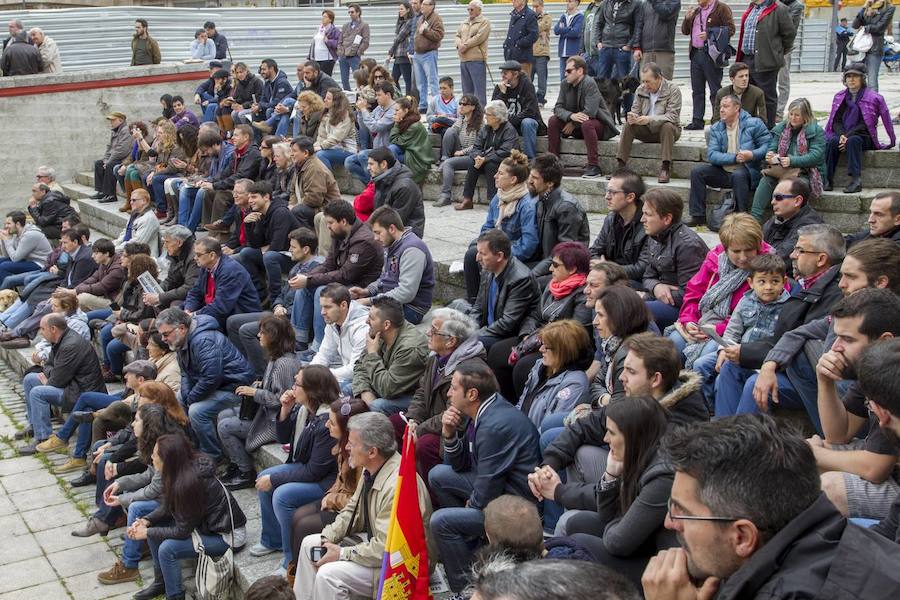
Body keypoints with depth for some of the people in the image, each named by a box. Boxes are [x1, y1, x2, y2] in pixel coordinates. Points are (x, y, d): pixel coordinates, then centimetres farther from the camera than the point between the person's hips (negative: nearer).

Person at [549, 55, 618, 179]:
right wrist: (571, 116, -27)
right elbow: (558, 107, -6)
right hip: (577, 125, 7)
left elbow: (590, 112, -28)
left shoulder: (589, 83, -20)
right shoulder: (565, 84, 0)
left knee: (586, 124, -38)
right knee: (553, 121, -10)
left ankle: (593, 166, -35)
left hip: (599, 124, -7)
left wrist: (573, 124, -18)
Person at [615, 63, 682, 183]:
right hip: (646, 130, 4)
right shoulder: (641, 90, 2)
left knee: (667, 126, -36)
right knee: (628, 126, -20)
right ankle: (620, 165, -25)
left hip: (667, 129, -4)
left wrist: (649, 119, -38)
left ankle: (665, 168, -37)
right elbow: (635, 110, 5)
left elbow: (672, 116, -24)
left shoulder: (673, 90, -14)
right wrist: (631, 116, -23)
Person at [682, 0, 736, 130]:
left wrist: (709, 35, -19)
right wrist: (688, 18, 1)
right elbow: (685, 31, 21)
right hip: (695, 54, 7)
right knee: (697, 90, 9)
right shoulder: (695, 11, 19)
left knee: (715, 89, -4)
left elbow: (730, 29, -10)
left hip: (711, 54, -7)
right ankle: (697, 121, 14)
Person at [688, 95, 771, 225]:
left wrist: (752, 155, -24)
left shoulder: (754, 124, -2)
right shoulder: (715, 128, 9)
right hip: (723, 172, 5)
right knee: (697, 171, -13)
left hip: (746, 171, -5)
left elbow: (768, 145, -6)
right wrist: (735, 158, -17)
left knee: (738, 175, -37)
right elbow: (711, 155, -4)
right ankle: (698, 215, -10)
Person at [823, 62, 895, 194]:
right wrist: (841, 135, -14)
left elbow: (865, 124, -9)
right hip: (843, 134, 3)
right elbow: (836, 120, 7)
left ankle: (856, 180, -44)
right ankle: (827, 179, -34)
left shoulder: (873, 97, -1)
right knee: (832, 141, -30)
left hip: (863, 136, -3)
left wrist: (848, 137, -20)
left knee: (853, 141, -37)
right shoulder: (840, 97, 12)